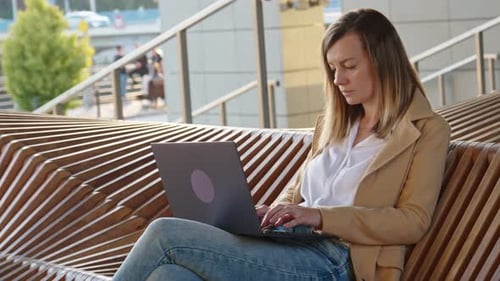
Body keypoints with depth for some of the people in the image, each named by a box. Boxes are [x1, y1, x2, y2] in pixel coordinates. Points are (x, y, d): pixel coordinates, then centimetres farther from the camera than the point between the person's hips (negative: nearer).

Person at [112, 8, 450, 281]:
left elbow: (414, 221, -6)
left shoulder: (428, 131, 5)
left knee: (166, 234, -21)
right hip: (287, 247, 7)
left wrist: (320, 216, -16)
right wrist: (272, 214, 2)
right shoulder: (333, 122, 26)